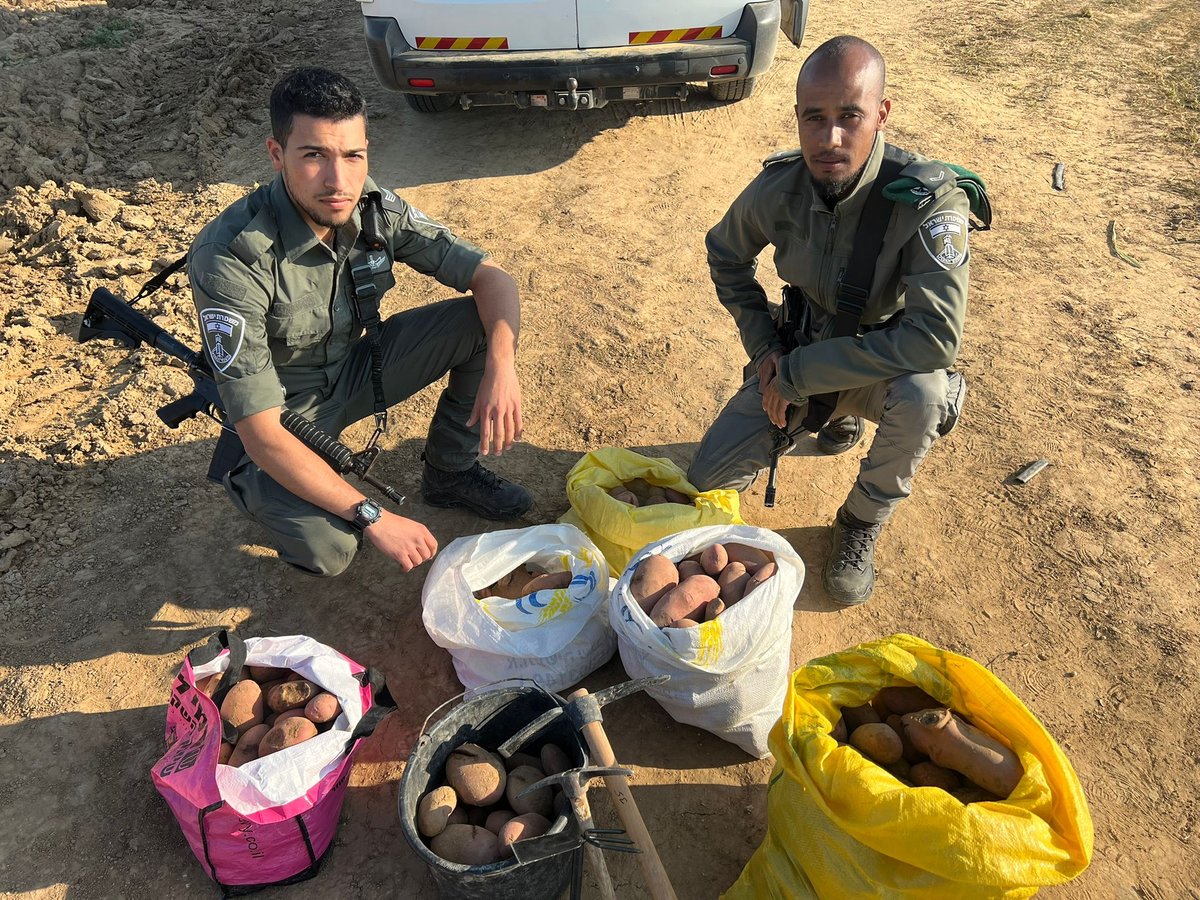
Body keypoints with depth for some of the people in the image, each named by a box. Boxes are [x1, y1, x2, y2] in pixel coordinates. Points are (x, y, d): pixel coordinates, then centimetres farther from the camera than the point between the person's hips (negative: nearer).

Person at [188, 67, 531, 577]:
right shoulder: (231, 257, -32)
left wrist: (501, 367, -31)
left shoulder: (374, 209, -17)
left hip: (355, 367, 5)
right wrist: (374, 517, -34)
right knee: (328, 549, -31)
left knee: (485, 321, -13)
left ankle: (450, 473, 7)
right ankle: (255, 486, 6)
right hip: (285, 410, -5)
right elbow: (260, 433, -33)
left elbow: (491, 277, -11)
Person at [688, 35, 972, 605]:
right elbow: (725, 255, 5)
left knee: (922, 393, -40)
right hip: (797, 361, 4)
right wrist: (764, 348, -6)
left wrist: (796, 372, -33)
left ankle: (863, 522, -6)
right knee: (708, 483, 0)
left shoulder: (928, 200, -30)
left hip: (886, 364, -4)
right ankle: (837, 418, 26)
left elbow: (936, 336, -38)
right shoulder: (779, 186, -16)